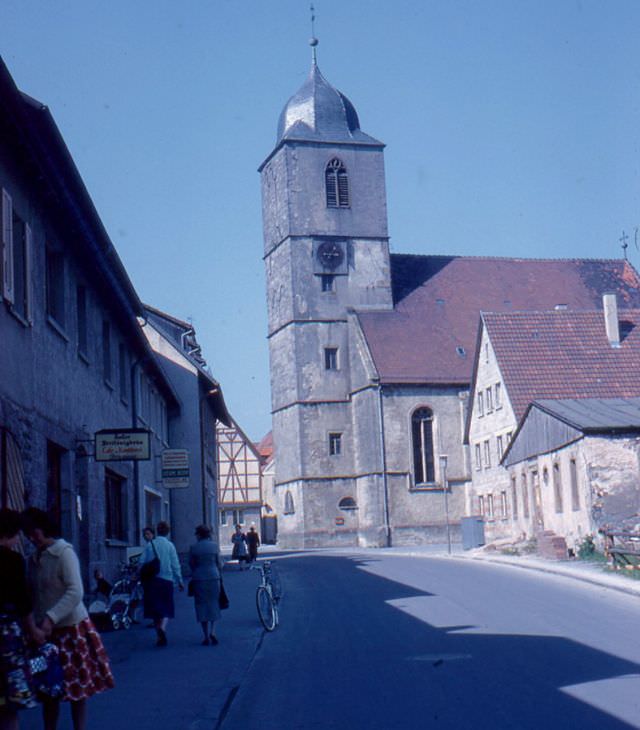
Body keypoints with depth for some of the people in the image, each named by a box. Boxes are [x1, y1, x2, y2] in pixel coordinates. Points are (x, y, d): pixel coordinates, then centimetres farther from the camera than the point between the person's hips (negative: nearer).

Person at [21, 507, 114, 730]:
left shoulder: (64, 552, -11)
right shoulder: (34, 559, 10)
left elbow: (75, 592, -19)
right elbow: (33, 595, 13)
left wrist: (51, 618, -28)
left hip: (71, 628, -6)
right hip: (46, 631, 6)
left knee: (77, 688, 2)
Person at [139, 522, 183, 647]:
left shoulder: (150, 544, 3)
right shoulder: (169, 545, -2)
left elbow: (142, 563, 1)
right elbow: (175, 565, -4)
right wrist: (179, 581, 3)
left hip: (151, 580, 2)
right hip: (166, 579, -2)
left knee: (155, 608, 9)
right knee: (167, 608, 4)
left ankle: (160, 637, 11)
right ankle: (162, 628, -24)